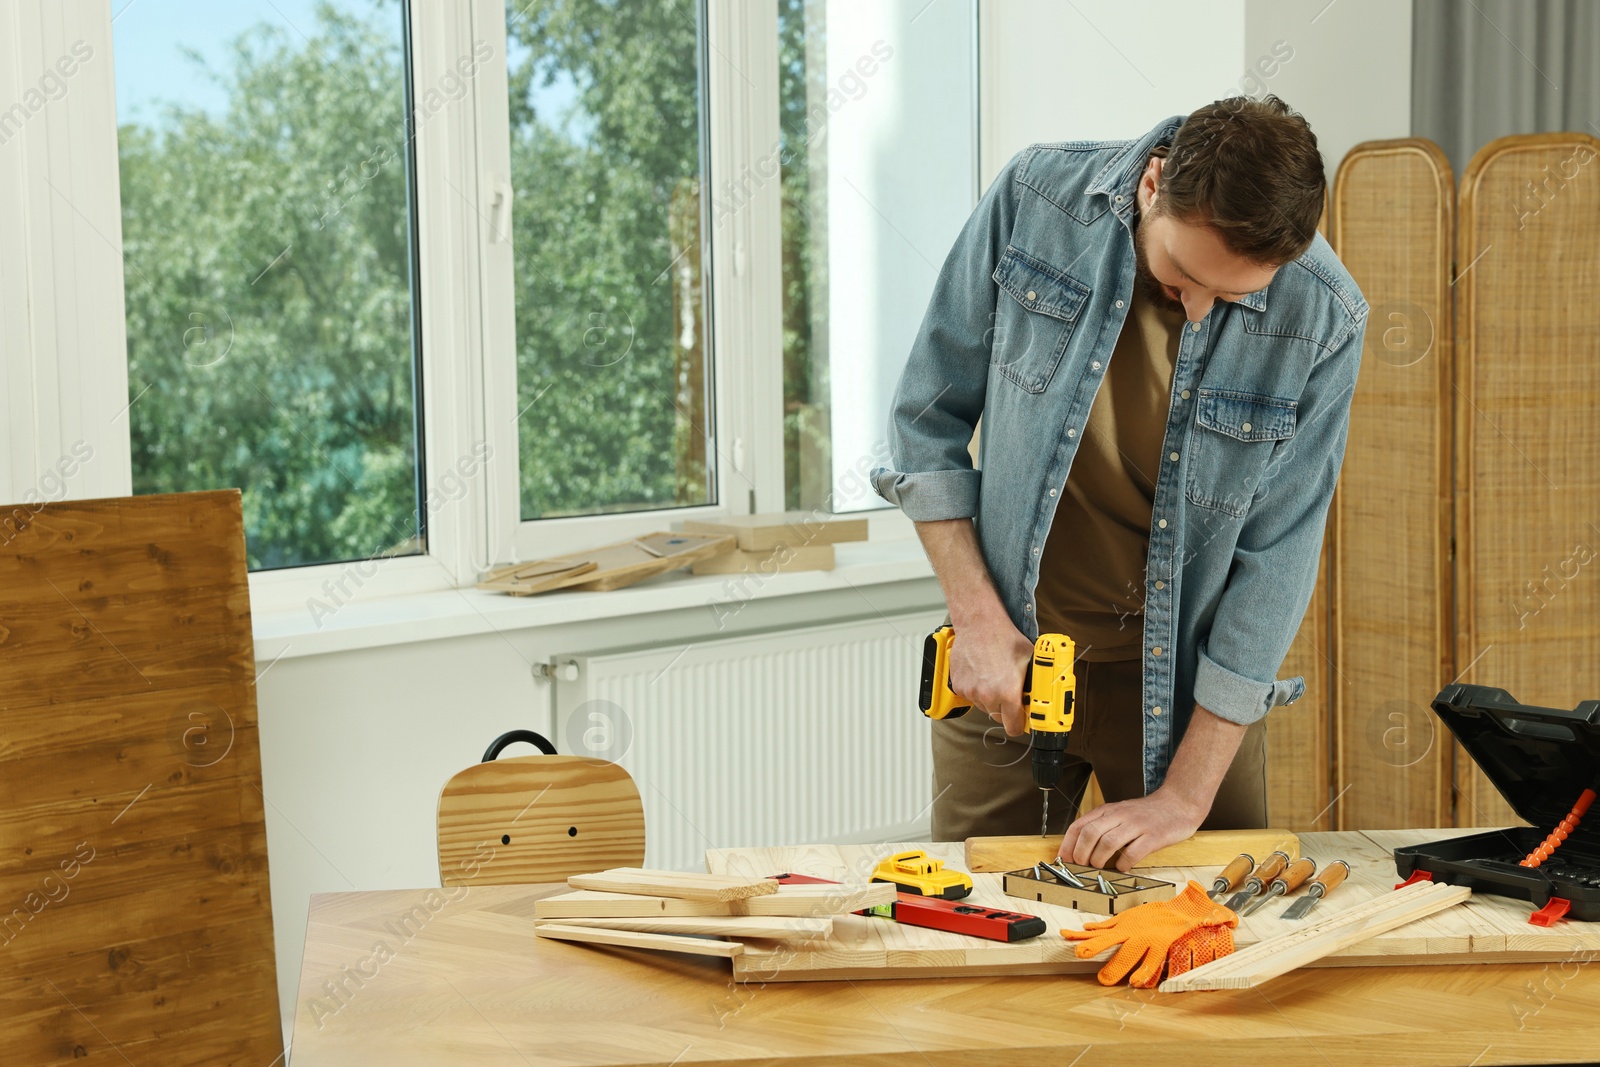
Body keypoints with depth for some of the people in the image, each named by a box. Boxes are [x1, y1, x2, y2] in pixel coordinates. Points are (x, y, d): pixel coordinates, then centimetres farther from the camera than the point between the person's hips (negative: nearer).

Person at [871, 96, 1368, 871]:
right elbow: (926, 416, -5)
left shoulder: (1323, 320, -17)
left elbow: (1274, 560, -13)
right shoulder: (1034, 198, -14)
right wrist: (979, 620, -13)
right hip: (1006, 656, 1)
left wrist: (1186, 797, -14)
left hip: (1188, 672, 0)